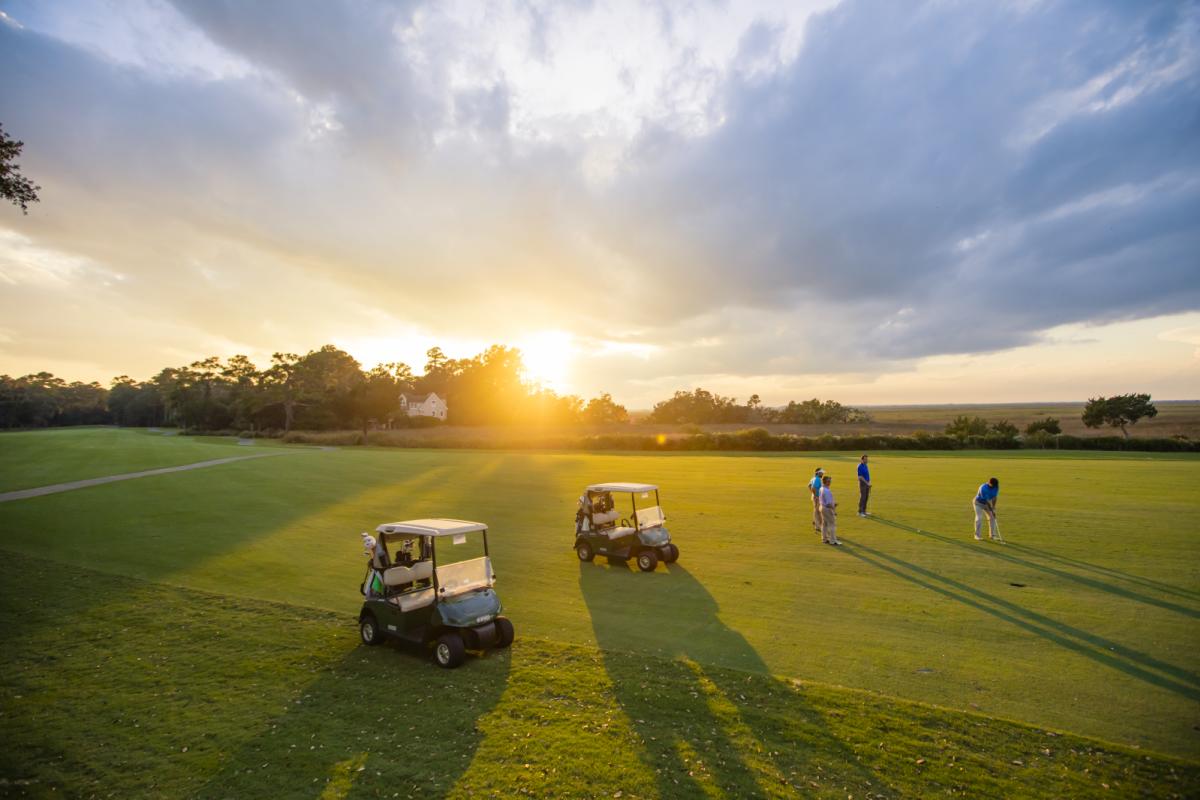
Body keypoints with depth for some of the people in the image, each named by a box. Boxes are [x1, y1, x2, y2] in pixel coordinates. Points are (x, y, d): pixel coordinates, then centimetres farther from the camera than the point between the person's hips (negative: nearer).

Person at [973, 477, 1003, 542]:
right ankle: (977, 535, -6)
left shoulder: (996, 487, -15)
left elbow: (995, 497, -9)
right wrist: (992, 511, -27)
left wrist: (993, 507, -18)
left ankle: (992, 535, 5)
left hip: (987, 503, 6)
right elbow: (987, 500, -30)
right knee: (979, 518, -13)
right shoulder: (983, 488, -34)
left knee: (992, 518, -2)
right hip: (978, 503, -6)